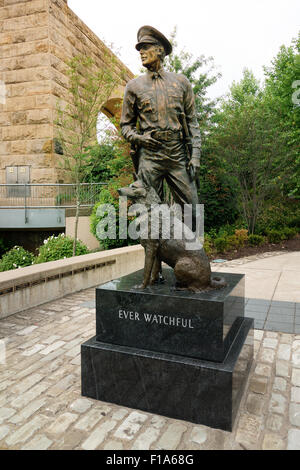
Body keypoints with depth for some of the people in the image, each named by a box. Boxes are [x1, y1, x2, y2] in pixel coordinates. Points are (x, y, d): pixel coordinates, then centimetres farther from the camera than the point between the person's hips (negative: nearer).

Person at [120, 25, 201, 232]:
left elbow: (192, 122, 10)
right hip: (149, 157, 0)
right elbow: (126, 124, 15)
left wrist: (195, 156, 0)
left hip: (178, 155, 1)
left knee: (192, 210, -1)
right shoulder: (134, 86, 12)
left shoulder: (181, 82, 13)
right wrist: (138, 138, -8)